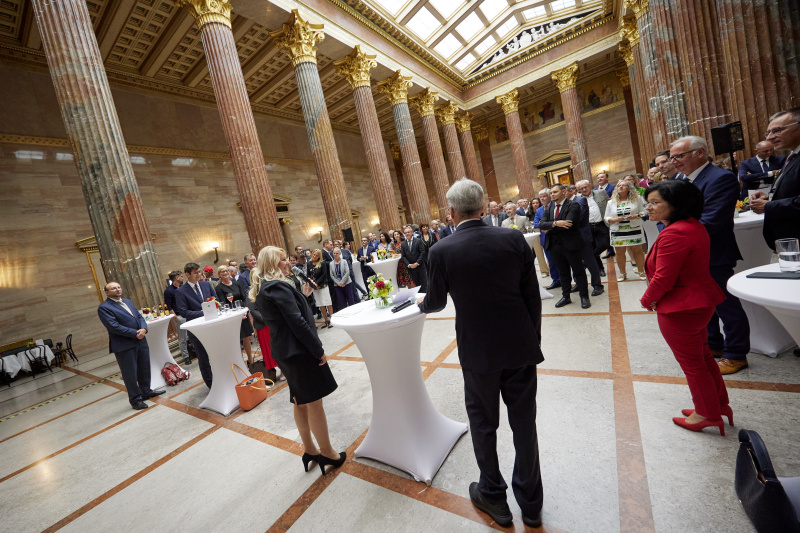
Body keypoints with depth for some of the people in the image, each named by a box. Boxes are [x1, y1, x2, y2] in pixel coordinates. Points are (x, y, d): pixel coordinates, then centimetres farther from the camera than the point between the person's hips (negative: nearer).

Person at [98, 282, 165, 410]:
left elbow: (139, 316, 11)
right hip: (124, 346, -6)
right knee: (130, 373, 4)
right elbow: (114, 326, -18)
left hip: (140, 341, 7)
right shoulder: (104, 308, -8)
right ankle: (135, 399, 18)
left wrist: (143, 329, -9)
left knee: (144, 368, 16)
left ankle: (146, 391, 33)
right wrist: (135, 333, -17)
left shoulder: (128, 301, 15)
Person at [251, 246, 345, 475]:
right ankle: (327, 453, 22)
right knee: (314, 403, 5)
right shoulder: (279, 286, -20)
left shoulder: (262, 289, 10)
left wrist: (302, 296, 9)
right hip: (299, 351, -10)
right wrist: (319, 350, -18)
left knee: (300, 403, 20)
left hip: (284, 351, 10)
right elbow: (297, 322, -24)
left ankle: (309, 449, 36)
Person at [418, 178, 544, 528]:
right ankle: (531, 504, 41)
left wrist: (422, 303, 22)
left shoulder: (441, 251, -15)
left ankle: (493, 496, 42)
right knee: (524, 423, 20)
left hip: (478, 353, -2)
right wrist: (533, 340, 11)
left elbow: (436, 302, -1)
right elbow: (533, 297, -2)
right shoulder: (514, 239, -8)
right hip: (521, 347, 3)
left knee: (483, 423, 20)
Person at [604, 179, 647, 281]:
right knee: (620, 252, 3)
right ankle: (622, 273, 15)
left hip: (634, 230, 0)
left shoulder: (636, 199, 4)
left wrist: (636, 216, -15)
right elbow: (606, 218, 5)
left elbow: (643, 212, 6)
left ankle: (641, 271, 17)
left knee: (637, 250, 5)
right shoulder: (611, 202, 6)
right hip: (617, 232, 1)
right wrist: (615, 219, -14)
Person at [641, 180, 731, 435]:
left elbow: (663, 278, -26)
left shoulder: (673, 234, -26)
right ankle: (719, 405, 40)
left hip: (680, 309, -10)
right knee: (702, 356, 24)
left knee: (691, 362, 8)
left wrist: (647, 300, -8)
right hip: (701, 301, 10)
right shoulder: (695, 227, 7)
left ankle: (708, 414, 27)